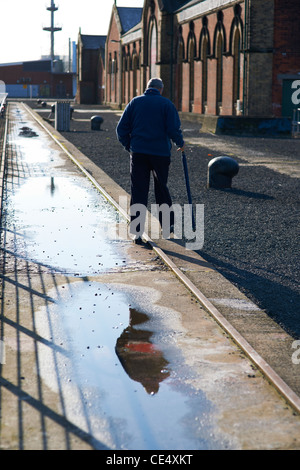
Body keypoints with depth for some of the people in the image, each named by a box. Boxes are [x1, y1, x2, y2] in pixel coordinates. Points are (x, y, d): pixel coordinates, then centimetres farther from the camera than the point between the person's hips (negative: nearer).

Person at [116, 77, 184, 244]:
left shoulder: (135, 102, 6)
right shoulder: (166, 104, -1)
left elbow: (121, 128, 4)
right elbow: (174, 129, -8)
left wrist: (129, 146, 16)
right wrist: (180, 143, 10)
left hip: (138, 153, 1)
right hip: (161, 153, -1)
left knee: (138, 192, 2)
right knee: (161, 188, 16)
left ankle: (137, 232, -3)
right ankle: (168, 224, 27)